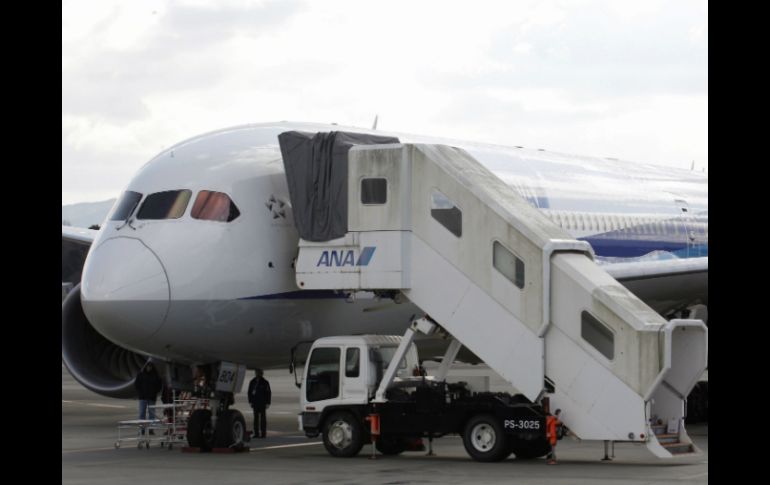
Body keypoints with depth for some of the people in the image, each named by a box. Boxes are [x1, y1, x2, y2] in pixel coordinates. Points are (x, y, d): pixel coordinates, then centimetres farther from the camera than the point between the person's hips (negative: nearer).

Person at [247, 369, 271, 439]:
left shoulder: (264, 382, -1)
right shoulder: (252, 382, 9)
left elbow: (268, 393, -1)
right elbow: (250, 392, 13)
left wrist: (267, 403, -6)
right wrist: (250, 401, 5)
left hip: (262, 403, -3)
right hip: (255, 403, 3)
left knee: (263, 418, -3)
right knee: (256, 418, 3)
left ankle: (263, 433, -2)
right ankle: (256, 433, 5)